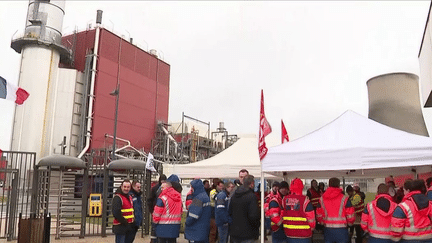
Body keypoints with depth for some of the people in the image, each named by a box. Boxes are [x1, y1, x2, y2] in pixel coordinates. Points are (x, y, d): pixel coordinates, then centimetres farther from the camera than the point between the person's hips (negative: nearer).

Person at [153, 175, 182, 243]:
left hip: (163, 227, -6)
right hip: (175, 227, 6)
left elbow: (157, 213, -13)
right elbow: (181, 211, 14)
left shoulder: (162, 198, -15)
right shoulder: (179, 198, 6)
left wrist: (155, 221, 3)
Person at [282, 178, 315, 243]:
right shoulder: (305, 200, -14)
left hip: (289, 235, 4)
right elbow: (311, 218, -9)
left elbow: (281, 215, 7)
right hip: (303, 235, -4)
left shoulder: (284, 200, 0)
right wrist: (312, 227, 11)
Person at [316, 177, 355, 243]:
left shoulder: (322, 199, 1)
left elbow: (319, 215, 5)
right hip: (341, 230, -3)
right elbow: (350, 215, -5)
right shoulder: (344, 199, -8)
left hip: (328, 230, 3)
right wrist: (349, 223, 15)